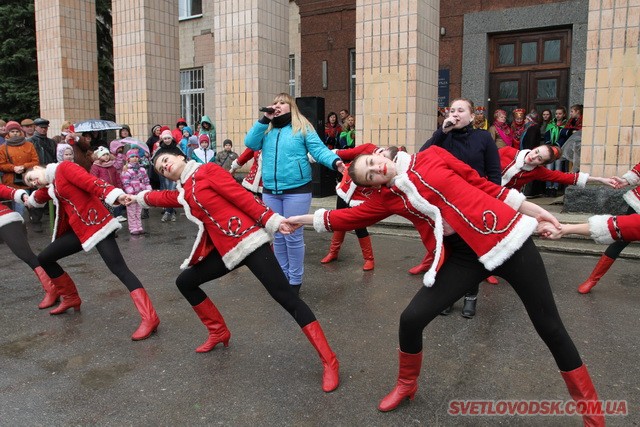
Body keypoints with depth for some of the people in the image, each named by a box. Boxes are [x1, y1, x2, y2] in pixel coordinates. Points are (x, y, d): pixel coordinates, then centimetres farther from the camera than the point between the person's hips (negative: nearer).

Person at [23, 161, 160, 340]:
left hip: (96, 224, -9)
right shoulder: (49, 187, 21)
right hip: (79, 230, 9)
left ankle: (150, 318, -25)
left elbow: (91, 182, -22)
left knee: (119, 268, -19)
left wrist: (114, 194, -35)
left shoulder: (63, 167, -3)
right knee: (44, 259, 17)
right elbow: (37, 198, 46)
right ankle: (71, 298, 34)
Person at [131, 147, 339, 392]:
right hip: (225, 251, 8)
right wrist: (138, 198, 55)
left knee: (285, 296, -13)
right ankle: (219, 332, 32)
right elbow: (158, 198, 38)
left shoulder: (207, 170, -1)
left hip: (248, 241, -8)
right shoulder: (181, 194, 19)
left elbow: (242, 197, -9)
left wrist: (272, 220, -14)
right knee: (185, 282, 17)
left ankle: (329, 362, -10)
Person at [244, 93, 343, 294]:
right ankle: (283, 275, 28)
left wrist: (335, 161, -28)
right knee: (277, 236, 13)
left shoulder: (302, 128, 1)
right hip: (270, 192, 5)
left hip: (296, 190, -5)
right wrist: (264, 119, -6)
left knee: (293, 236, 0)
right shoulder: (266, 129, 14)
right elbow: (250, 143, 0)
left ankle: (295, 279, 15)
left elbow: (318, 149, -9)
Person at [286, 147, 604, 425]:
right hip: (465, 258, 2)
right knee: (411, 318, -5)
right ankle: (407, 384, 25)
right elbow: (349, 217, 10)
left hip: (505, 236, -2)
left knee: (549, 326, 5)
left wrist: (530, 209, 4)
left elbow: (480, 184, 3)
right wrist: (305, 218, 13)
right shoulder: (388, 199, 3)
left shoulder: (431, 157, -1)